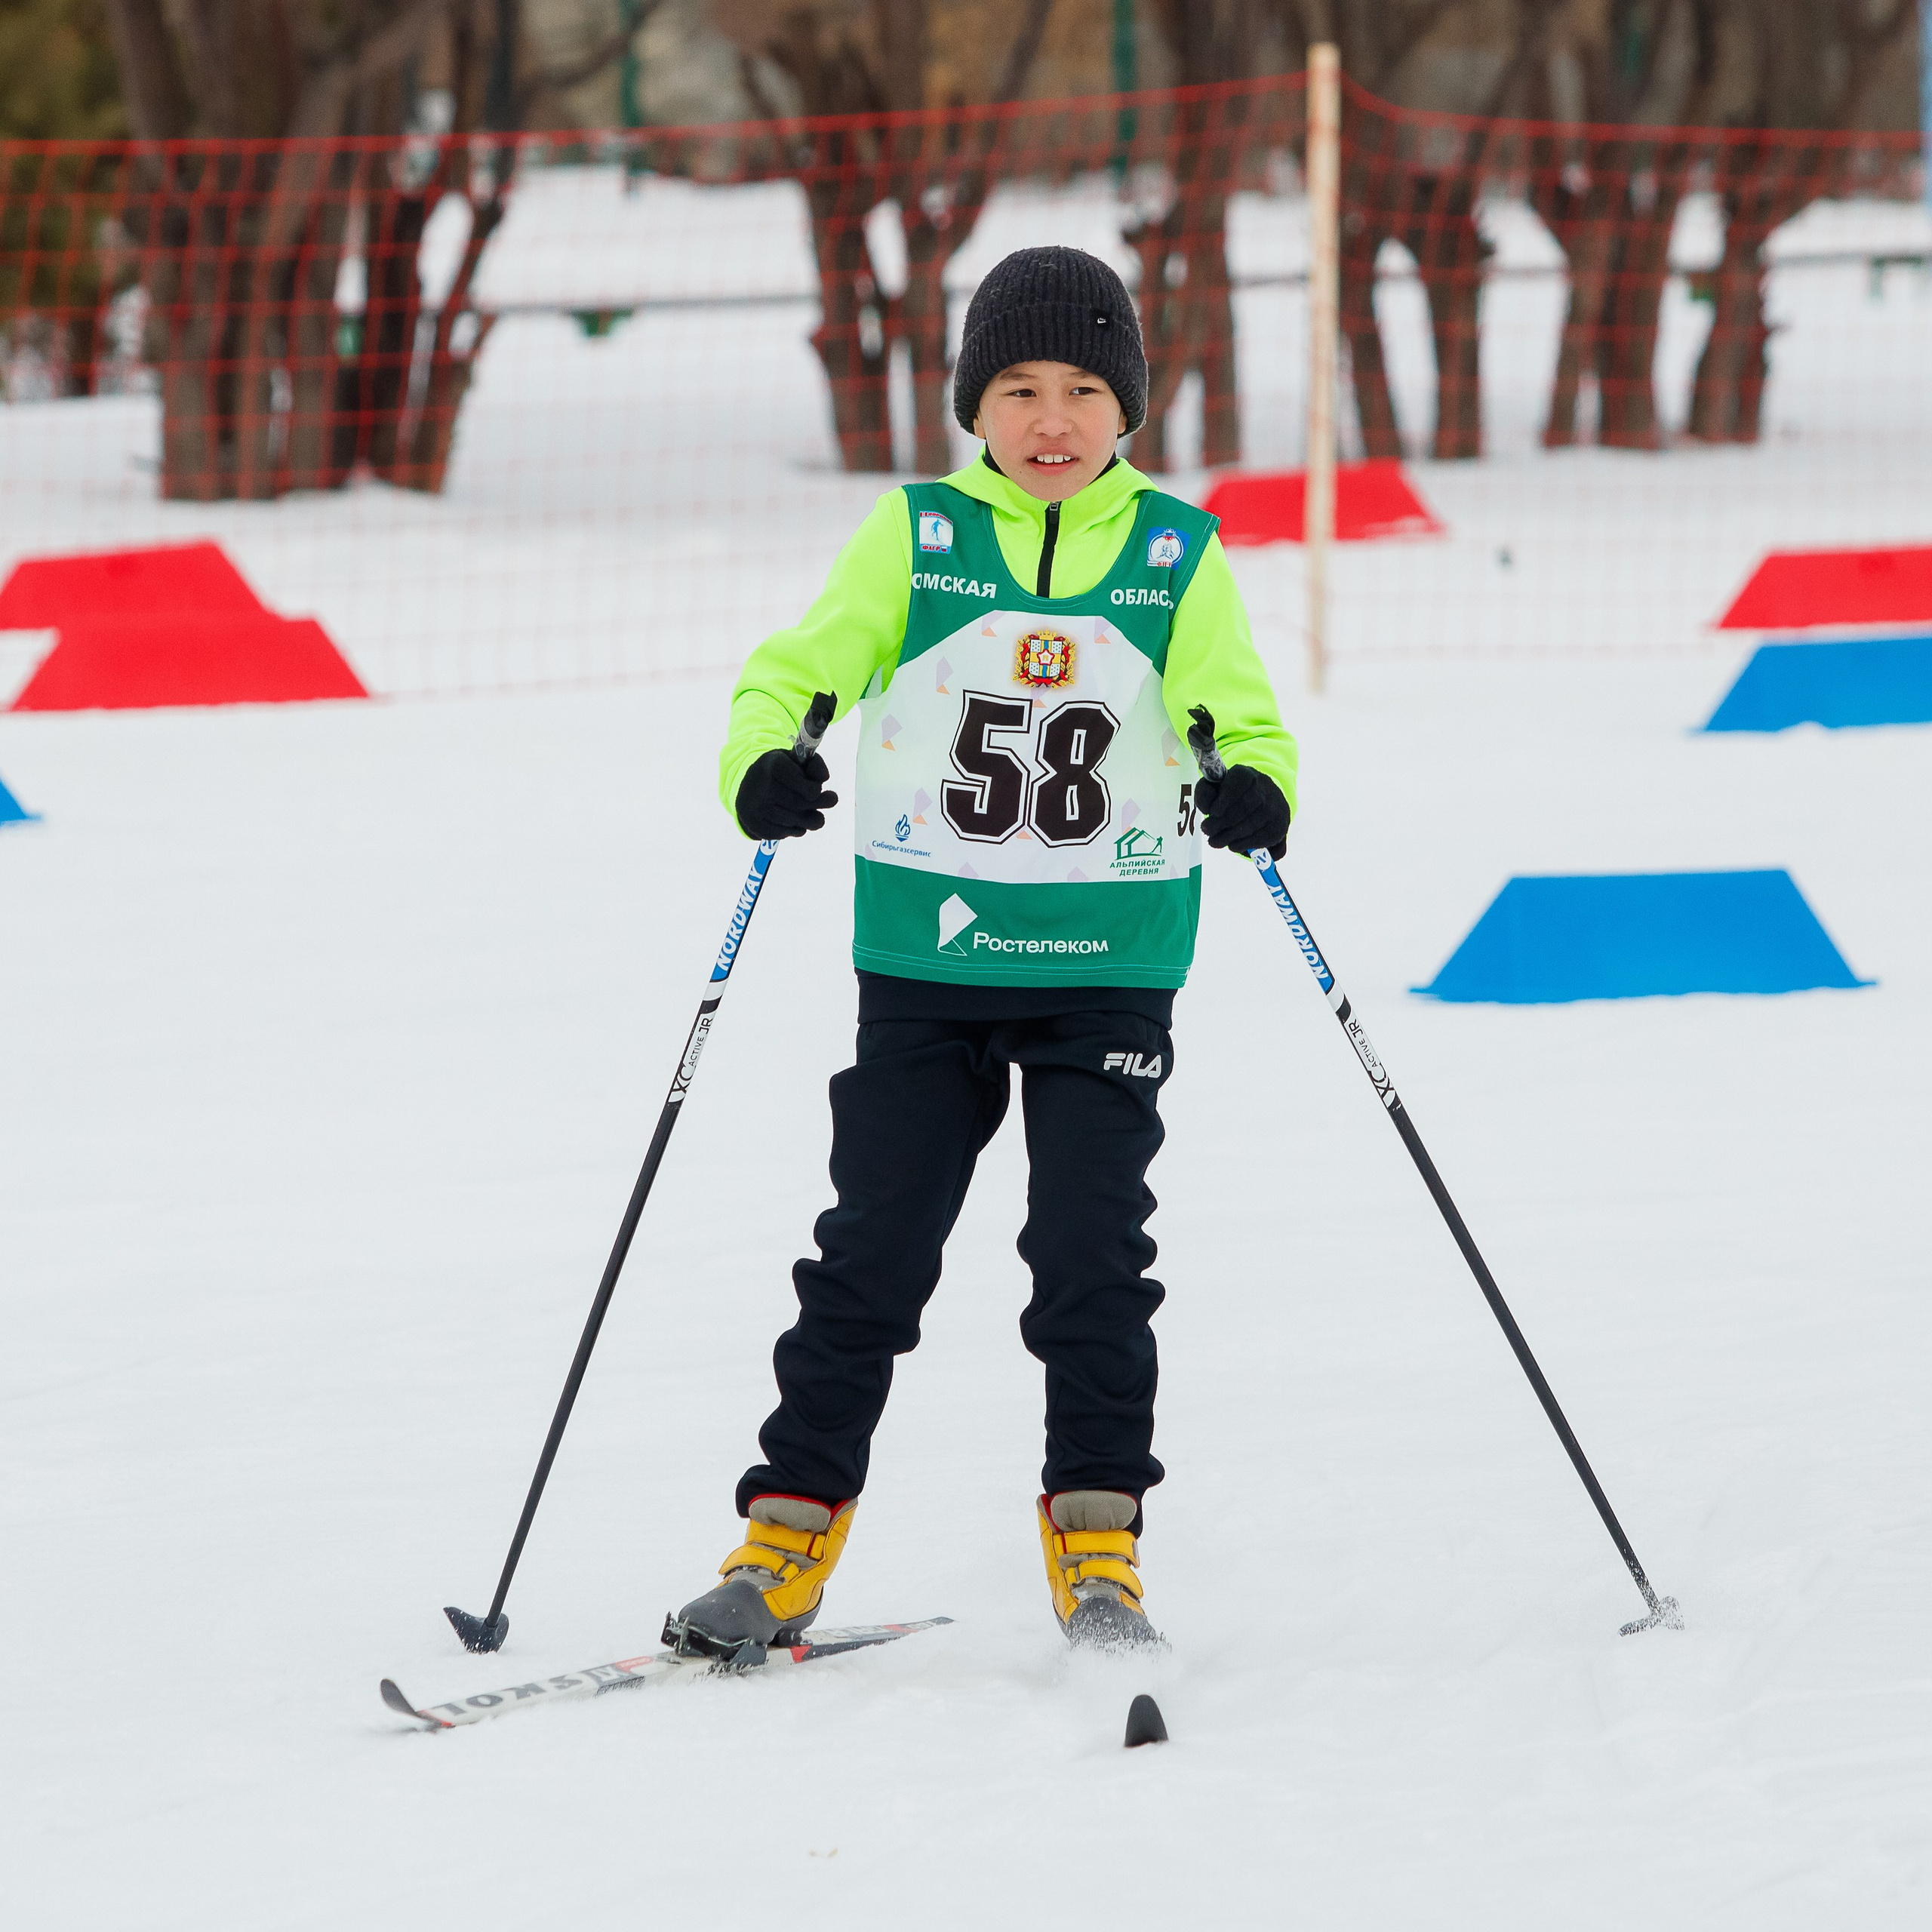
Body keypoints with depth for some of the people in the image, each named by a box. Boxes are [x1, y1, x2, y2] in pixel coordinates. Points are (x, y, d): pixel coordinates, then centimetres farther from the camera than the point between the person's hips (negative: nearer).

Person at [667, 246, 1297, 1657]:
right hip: (927, 960, 1)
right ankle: (791, 1536, 10)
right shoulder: (915, 537, 1)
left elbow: (1239, 712, 1)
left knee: (1092, 1252, -3)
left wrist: (1253, 787, -22)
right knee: (873, 1250, 3)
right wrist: (765, 758, -25)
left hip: (1108, 969, 0)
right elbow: (801, 664, -4)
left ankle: (1097, 1542, 7)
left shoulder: (1178, 556, 2)